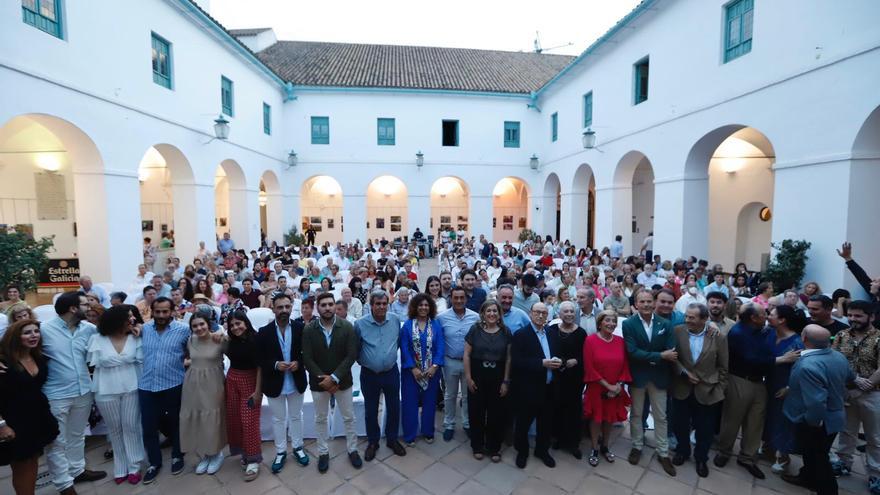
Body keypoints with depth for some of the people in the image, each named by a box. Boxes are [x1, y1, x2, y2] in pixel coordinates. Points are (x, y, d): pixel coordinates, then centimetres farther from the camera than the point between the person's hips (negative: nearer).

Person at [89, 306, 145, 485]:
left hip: (131, 388, -1)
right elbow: (93, 364, 1)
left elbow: (141, 362, -5)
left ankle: (134, 467, 20)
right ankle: (121, 467, 31)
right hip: (106, 391, 1)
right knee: (114, 429, 15)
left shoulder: (136, 338, -6)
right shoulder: (97, 339, -7)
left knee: (131, 427, 6)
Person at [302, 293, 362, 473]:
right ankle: (323, 452, 37)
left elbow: (351, 355, -15)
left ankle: (352, 449, 34)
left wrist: (334, 377, -21)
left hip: (342, 380, 0)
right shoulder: (309, 330, -10)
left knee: (349, 417, 13)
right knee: (320, 419, 17)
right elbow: (307, 359, -11)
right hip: (319, 381, 1)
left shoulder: (347, 327, -13)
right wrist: (323, 378, -18)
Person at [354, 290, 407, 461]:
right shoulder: (360, 324, -14)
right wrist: (362, 360, 7)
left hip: (391, 373, 2)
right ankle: (372, 442, 37)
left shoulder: (395, 320, -7)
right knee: (370, 410, 15)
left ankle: (392, 439, 38)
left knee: (394, 408, 15)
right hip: (369, 375, -1)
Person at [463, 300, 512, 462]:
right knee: (476, 411, 10)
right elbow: (467, 355, -4)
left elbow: (508, 358, 0)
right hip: (477, 377, -1)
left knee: (497, 413, 11)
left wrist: (506, 381, -2)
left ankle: (494, 448, 31)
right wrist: (468, 377, -7)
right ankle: (477, 446, 31)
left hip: (498, 378, 1)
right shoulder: (475, 329, -7)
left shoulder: (506, 331, -2)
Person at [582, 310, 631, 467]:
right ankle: (594, 449, 28)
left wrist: (618, 385, -9)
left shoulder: (620, 341, -2)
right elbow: (589, 368, -15)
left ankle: (604, 447, 38)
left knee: (610, 418, 17)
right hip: (596, 388, -4)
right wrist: (607, 385, -16)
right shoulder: (590, 340, -15)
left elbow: (625, 366, 2)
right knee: (596, 418, 9)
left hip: (616, 390, 4)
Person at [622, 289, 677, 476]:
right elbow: (632, 352, -20)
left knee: (660, 417, 15)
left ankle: (663, 453, 32)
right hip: (637, 375, -1)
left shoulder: (665, 324, -6)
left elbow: (672, 352, -11)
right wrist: (660, 356, -22)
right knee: (636, 414, 16)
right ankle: (637, 446, 34)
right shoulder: (628, 324, -12)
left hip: (658, 376, 2)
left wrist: (649, 359, -20)